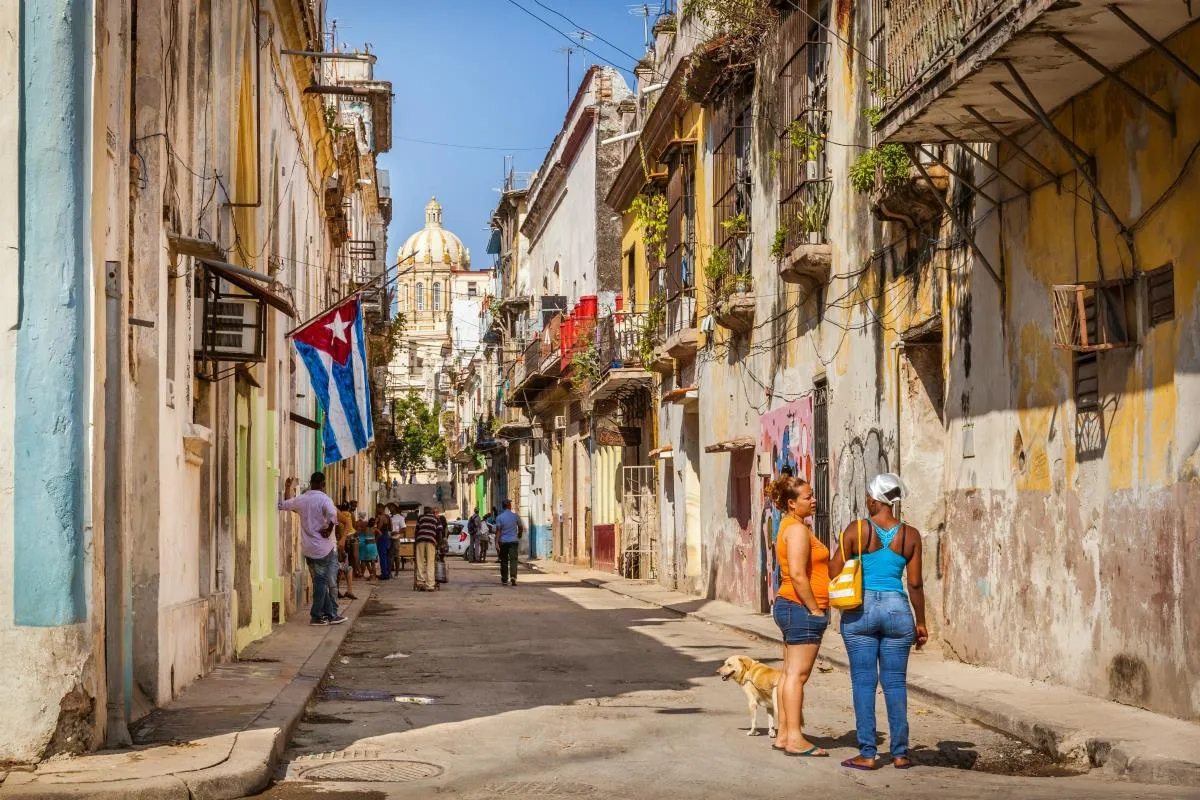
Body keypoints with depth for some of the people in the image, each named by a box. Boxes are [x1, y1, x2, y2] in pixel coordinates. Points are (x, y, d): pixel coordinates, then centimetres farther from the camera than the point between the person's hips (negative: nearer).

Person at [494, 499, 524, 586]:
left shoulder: (499, 517, -3)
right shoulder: (515, 516, 0)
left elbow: (498, 530, -10)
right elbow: (521, 528, 10)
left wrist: (496, 542, -12)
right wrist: (519, 536, 29)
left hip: (503, 541, 1)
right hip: (513, 540, 0)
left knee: (504, 561, 10)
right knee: (513, 559, -5)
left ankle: (504, 580, 15)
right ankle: (513, 577, -24)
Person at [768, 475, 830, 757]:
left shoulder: (791, 527, 17)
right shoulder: (797, 529, -15)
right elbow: (797, 574, -23)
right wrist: (815, 609, -18)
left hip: (789, 607, 11)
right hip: (801, 607, -11)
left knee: (791, 673, 11)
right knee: (797, 673, -9)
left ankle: (783, 734, 15)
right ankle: (795, 738, -9)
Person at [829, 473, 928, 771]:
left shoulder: (857, 529, -5)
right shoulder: (910, 535, 0)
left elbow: (834, 571, -3)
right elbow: (915, 583, 1)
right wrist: (921, 622, 10)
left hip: (860, 611, -2)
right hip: (897, 610, 2)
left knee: (864, 683, 2)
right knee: (895, 683, 8)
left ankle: (867, 754, 2)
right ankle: (900, 754, 11)